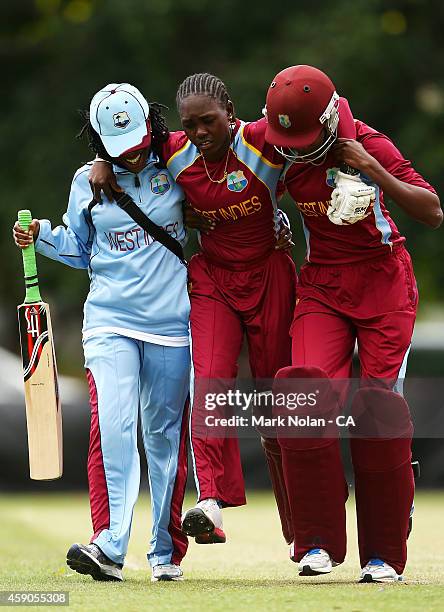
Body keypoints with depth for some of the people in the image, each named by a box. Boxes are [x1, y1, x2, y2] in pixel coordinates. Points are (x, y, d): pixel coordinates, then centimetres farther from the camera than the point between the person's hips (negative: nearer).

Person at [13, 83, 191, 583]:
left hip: (170, 323, 0)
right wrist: (42, 237, -1)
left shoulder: (175, 171, 2)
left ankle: (166, 551, 15)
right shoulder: (88, 182, 5)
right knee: (111, 425, -18)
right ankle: (109, 546, -23)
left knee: (166, 434, 5)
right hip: (110, 322, 0)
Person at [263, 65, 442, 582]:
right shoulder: (280, 152, -4)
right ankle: (318, 541, -11)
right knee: (307, 391, -20)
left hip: (383, 285, -2)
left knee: (379, 408, -10)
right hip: (322, 286, 3)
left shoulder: (370, 147, -14)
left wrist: (374, 172, -27)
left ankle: (383, 554, 1)